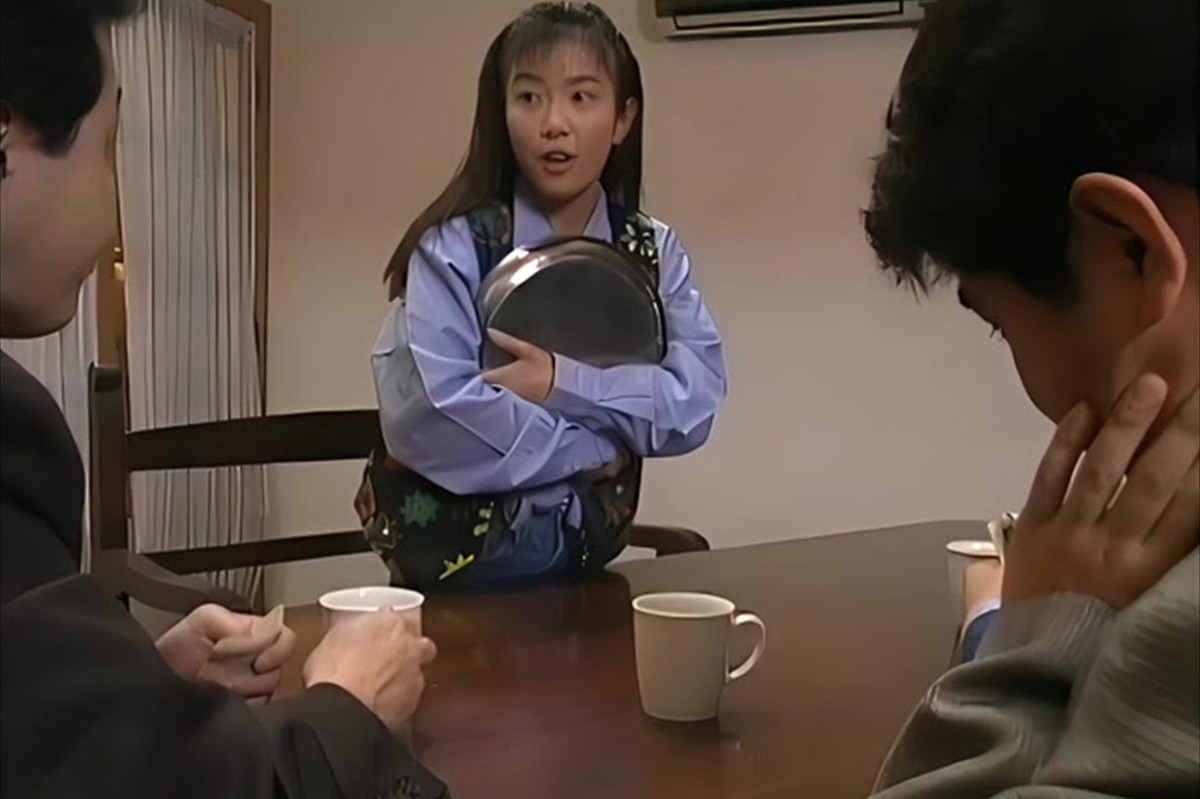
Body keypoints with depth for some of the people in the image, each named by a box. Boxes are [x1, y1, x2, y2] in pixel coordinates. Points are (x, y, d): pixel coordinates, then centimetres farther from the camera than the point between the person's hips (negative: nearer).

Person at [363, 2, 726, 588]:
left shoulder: (655, 253, 1)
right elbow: (430, 420, -25)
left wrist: (566, 384, -22)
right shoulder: (455, 247, -13)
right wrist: (592, 447, -15)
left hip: (587, 558, 4)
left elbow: (694, 403, -9)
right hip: (459, 564, -4)